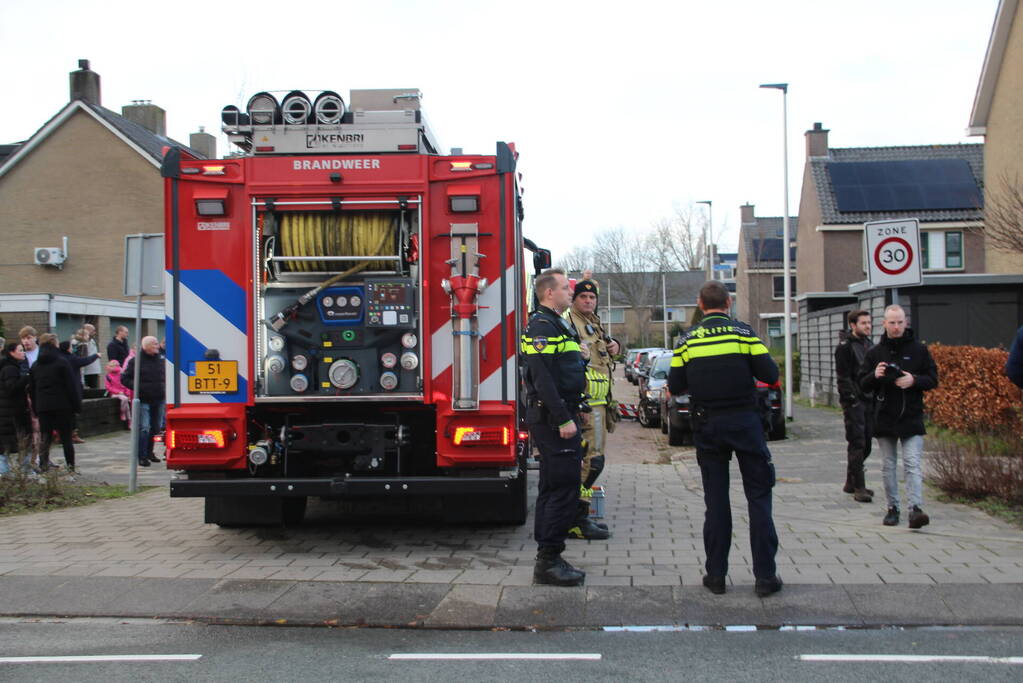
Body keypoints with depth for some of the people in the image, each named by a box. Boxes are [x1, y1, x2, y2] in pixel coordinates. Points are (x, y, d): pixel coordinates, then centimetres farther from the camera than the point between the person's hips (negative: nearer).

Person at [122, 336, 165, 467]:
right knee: (144, 428, -10)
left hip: (159, 399, 5)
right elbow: (124, 378, -2)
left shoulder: (161, 359, 9)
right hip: (144, 400, -5)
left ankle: (149, 452, 27)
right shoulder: (136, 361, -5)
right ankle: (142, 456, -5)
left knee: (156, 427, 12)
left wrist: (164, 387, 5)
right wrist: (137, 387, -15)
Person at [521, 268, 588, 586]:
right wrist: (564, 419, -24)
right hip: (553, 418, -11)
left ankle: (547, 560, 19)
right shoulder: (541, 326, -13)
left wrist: (570, 414, 22)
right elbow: (542, 379, -22)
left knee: (552, 488, 12)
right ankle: (549, 562, -5)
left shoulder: (557, 325, 20)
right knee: (563, 488, -10)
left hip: (558, 417, 11)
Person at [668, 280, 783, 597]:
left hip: (708, 425, 2)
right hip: (745, 422, -2)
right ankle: (765, 576, 5)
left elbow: (675, 387, 1)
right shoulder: (743, 332, -4)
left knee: (715, 500, 9)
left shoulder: (688, 340, 1)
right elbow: (770, 374, -7)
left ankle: (716, 574, 12)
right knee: (759, 497, 5)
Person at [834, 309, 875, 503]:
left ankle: (851, 483, 21)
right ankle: (858, 488, -6)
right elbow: (843, 377, -13)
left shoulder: (869, 344, 17)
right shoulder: (845, 347, -8)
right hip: (854, 402, -8)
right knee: (857, 444, -8)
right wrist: (851, 400, -18)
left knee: (866, 444, 10)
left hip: (869, 401, 8)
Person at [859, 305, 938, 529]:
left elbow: (933, 379, 4)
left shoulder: (919, 350, 3)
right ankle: (892, 508, 19)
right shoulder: (875, 352, 7)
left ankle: (915, 508, -16)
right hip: (884, 416, 2)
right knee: (889, 466, 9)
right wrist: (874, 376, -14)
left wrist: (914, 380, -15)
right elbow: (862, 384, 7)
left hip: (911, 416, -2)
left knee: (913, 464, -11)